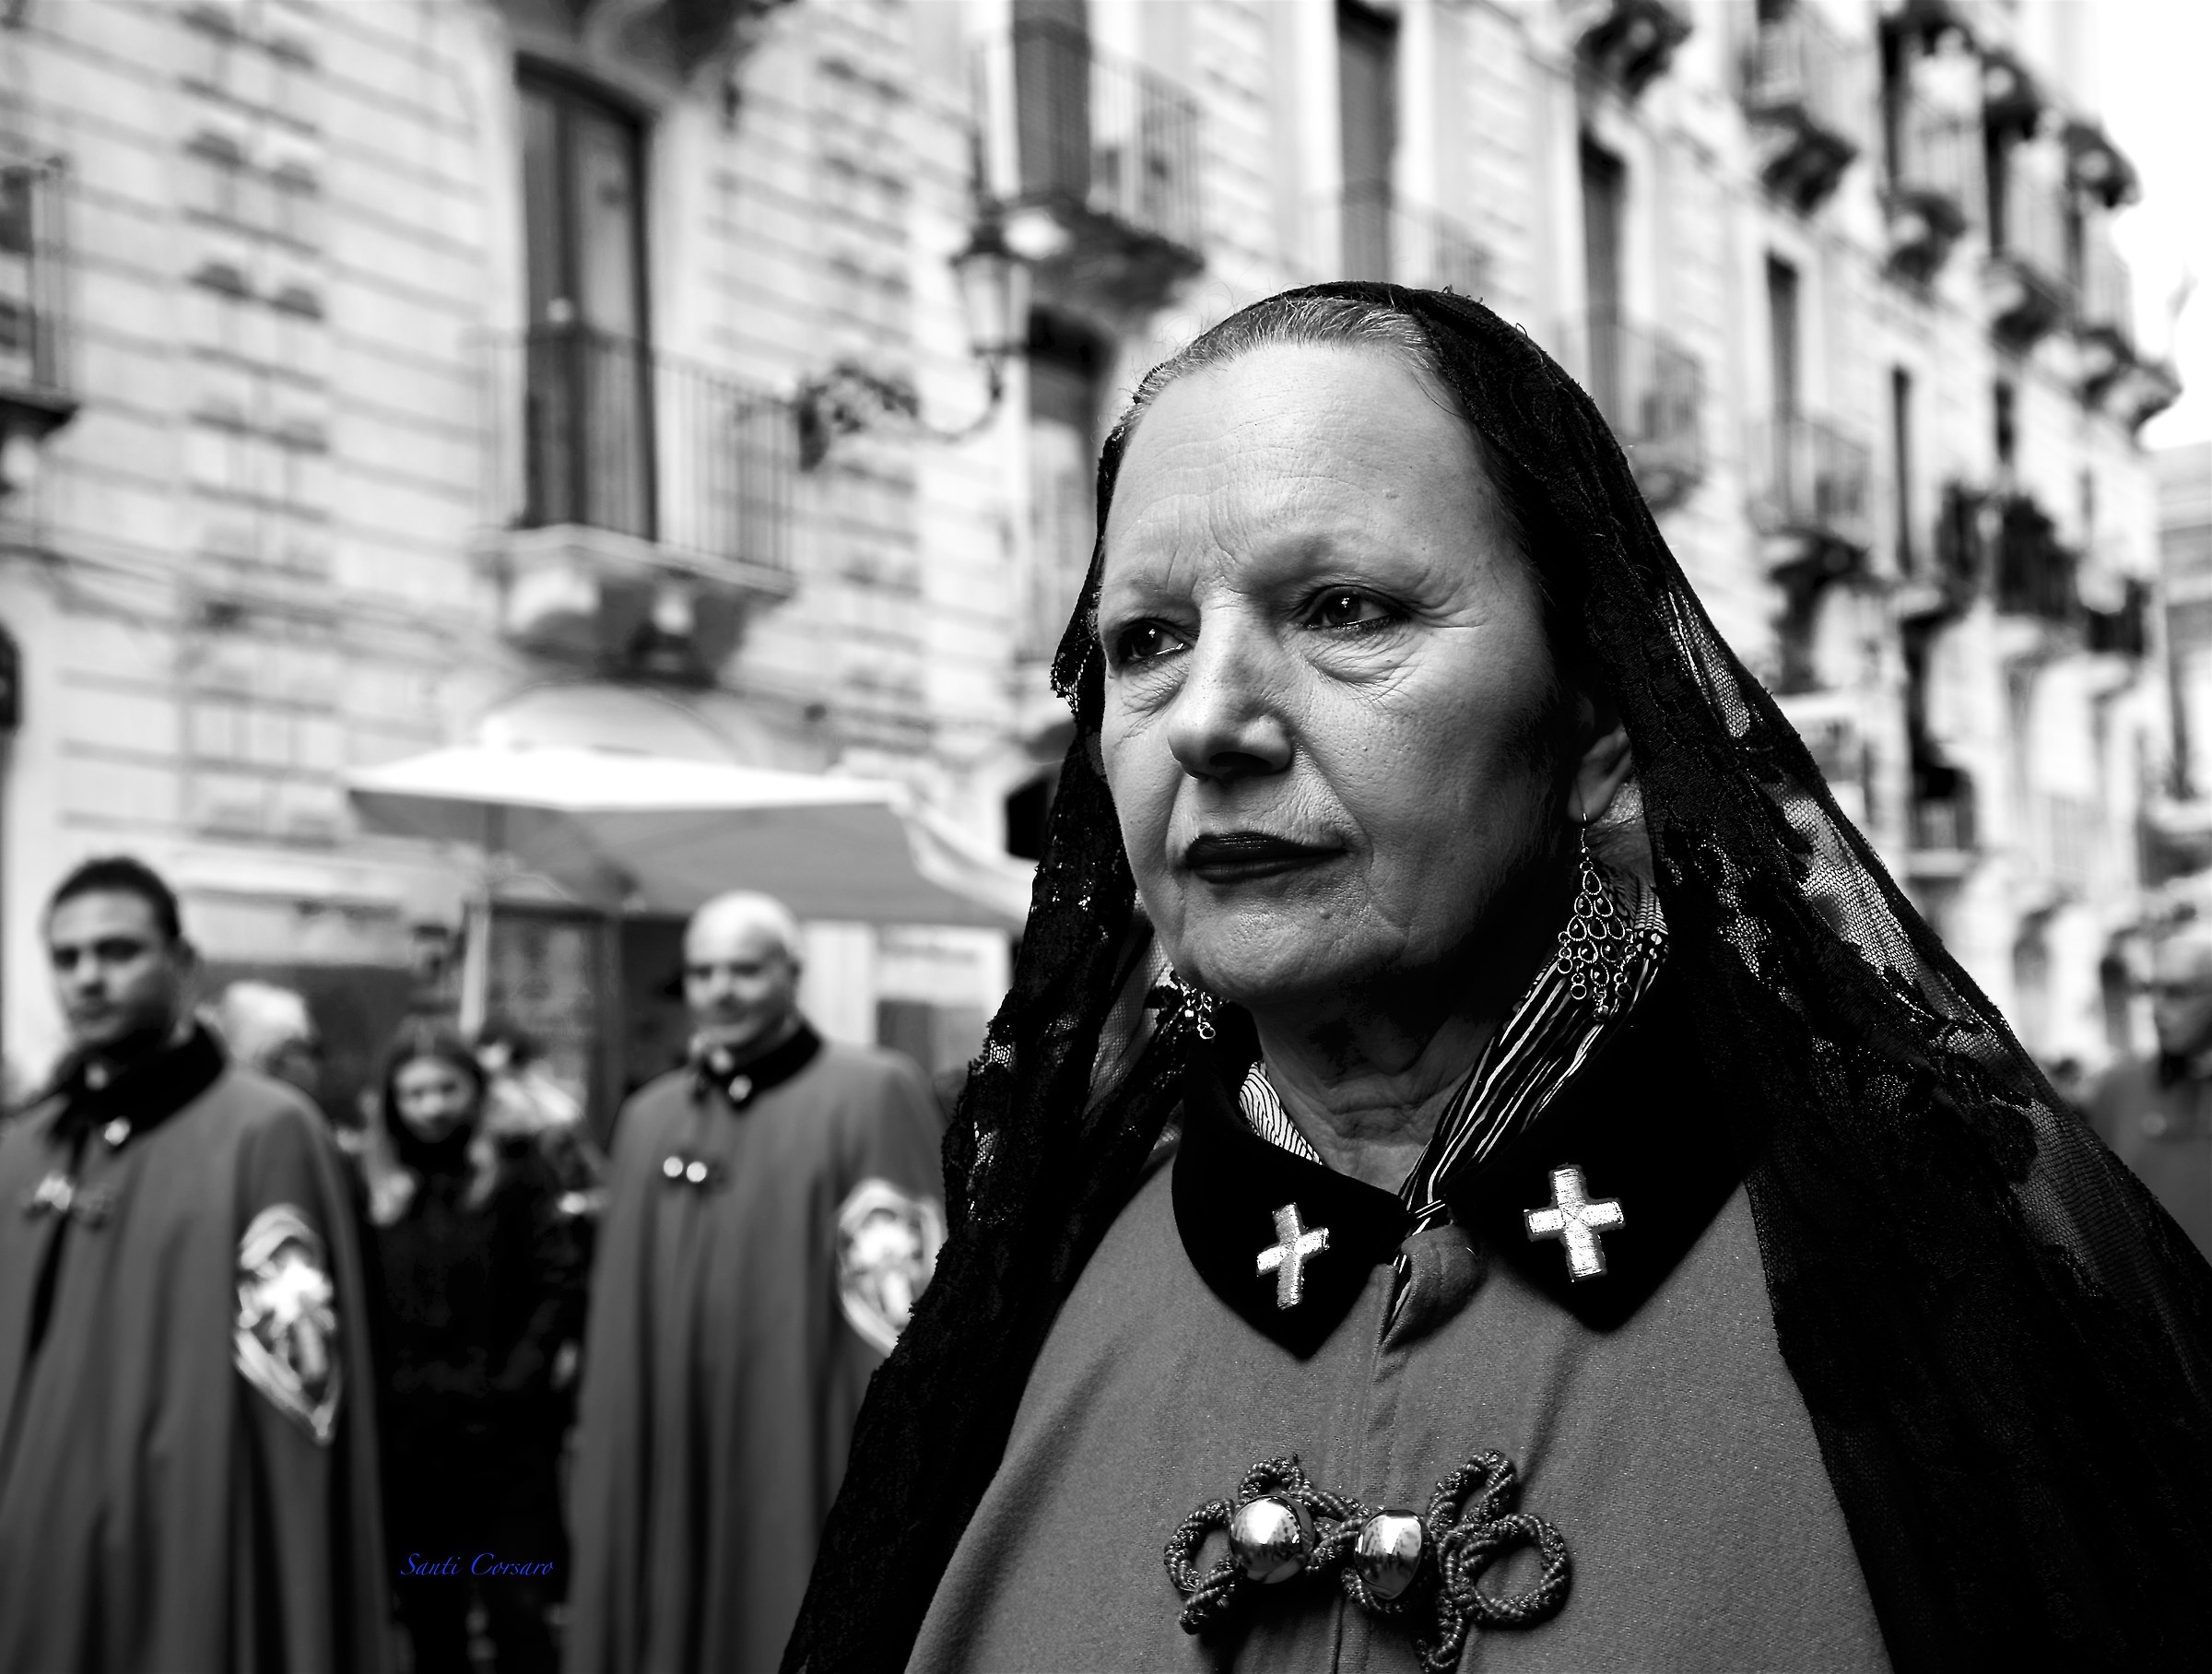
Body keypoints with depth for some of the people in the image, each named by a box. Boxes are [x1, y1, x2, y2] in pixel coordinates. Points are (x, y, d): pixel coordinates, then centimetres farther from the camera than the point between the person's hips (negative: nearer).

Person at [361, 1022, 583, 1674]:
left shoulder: (516, 1173, 0)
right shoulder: (383, 1193, 9)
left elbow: (562, 1289, -6)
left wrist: (514, 1381, -13)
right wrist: (380, 1394, 0)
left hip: (505, 1436, -4)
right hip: (408, 1441, 4)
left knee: (517, 1612, -4)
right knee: (430, 1620, 10)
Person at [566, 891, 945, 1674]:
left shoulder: (870, 1096, -4)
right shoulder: (649, 1120, 13)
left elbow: (905, 1310, -9)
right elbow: (621, 1322, 15)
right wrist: (602, 1476, 11)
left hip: (808, 1482, -5)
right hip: (668, 1484, 5)